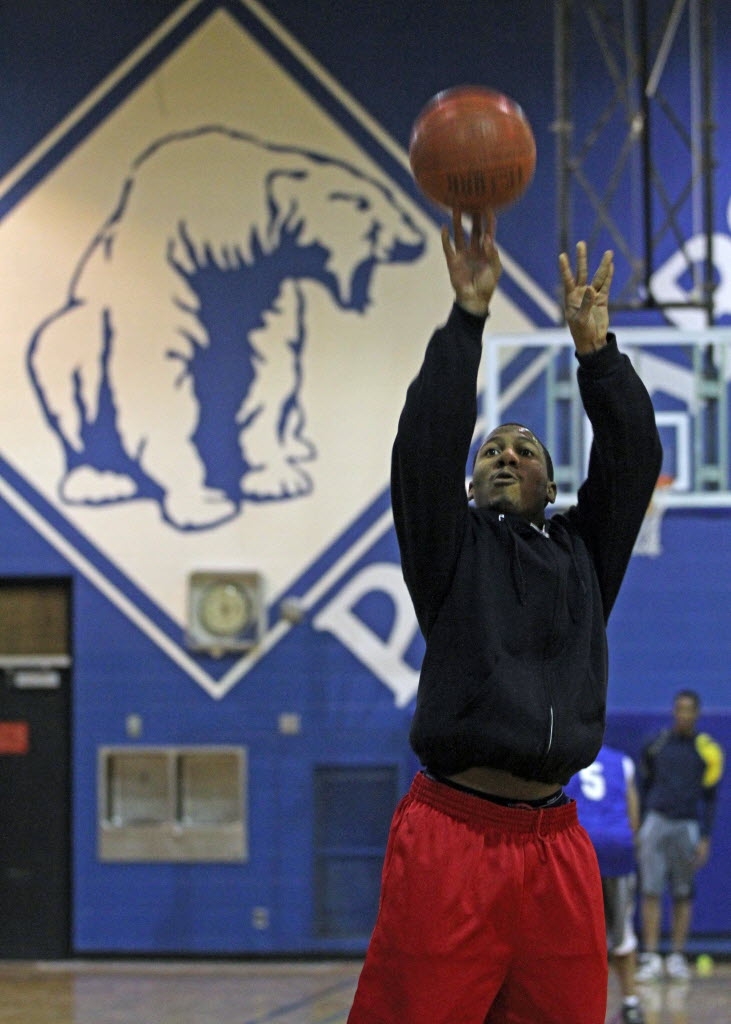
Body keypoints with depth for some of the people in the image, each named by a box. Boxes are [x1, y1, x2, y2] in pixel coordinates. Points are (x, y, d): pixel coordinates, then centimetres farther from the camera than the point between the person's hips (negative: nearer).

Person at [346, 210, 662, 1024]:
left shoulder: (583, 555, 20)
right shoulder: (453, 549, 12)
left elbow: (632, 458, 8)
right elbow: (425, 446, -4)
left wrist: (595, 348, -1)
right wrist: (467, 319, -8)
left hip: (554, 849, 4)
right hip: (452, 839, -4)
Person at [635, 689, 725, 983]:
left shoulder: (707, 750, 3)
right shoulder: (655, 745, 6)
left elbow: (709, 798, 4)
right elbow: (643, 790, 12)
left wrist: (705, 839, -2)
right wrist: (637, 830, 9)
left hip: (687, 826, 0)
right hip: (655, 822, 0)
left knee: (683, 894, 3)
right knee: (651, 890, -5)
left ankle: (677, 957, 9)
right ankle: (651, 958, -6)